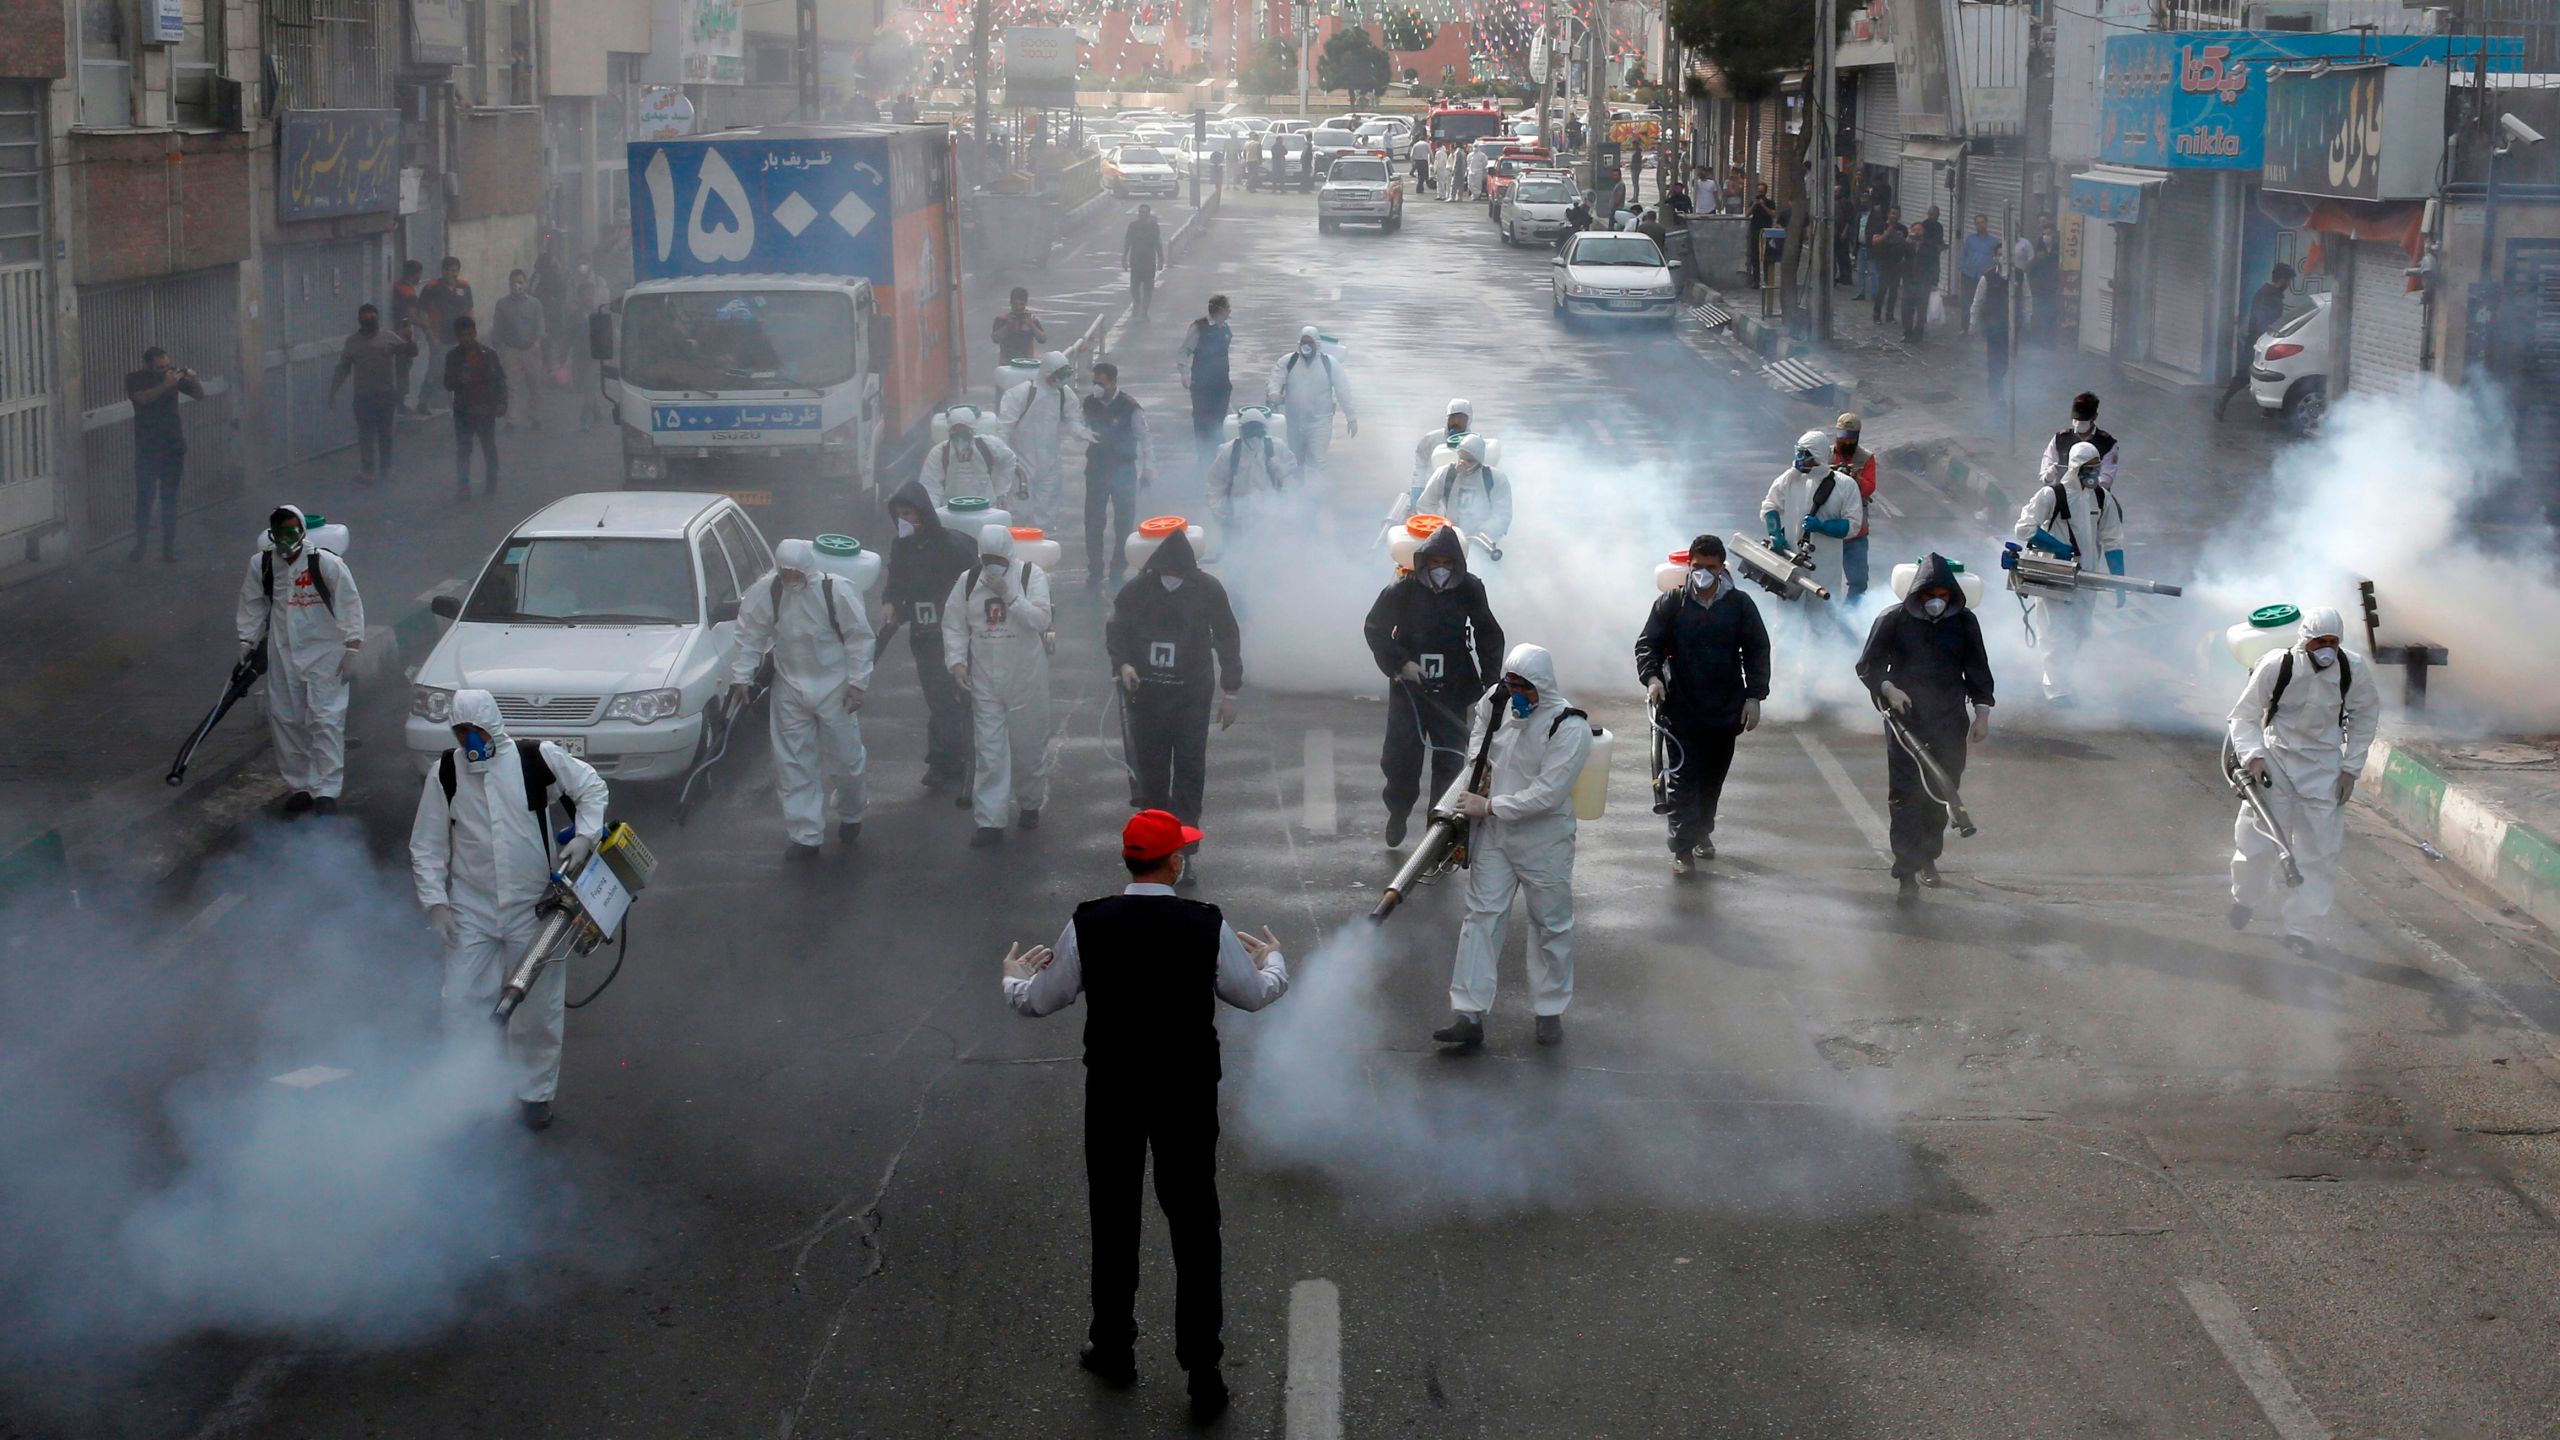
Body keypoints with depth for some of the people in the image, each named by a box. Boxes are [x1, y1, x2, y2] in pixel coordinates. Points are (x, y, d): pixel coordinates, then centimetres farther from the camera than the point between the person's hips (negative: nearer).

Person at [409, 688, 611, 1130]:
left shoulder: (538, 758, -7)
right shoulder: (445, 774, -1)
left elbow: (591, 787, 6)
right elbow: (426, 847, 4)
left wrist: (584, 836, -10)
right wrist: (435, 902, -4)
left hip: (533, 909, -1)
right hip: (471, 910, 1)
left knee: (537, 1005, 8)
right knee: (461, 1004, -4)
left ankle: (535, 1093, 24)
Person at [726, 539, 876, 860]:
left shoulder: (837, 592, -17)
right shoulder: (765, 593, -11)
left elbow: (860, 638, -8)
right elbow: (750, 637, 1)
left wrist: (857, 683, -9)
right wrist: (742, 676, -3)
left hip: (834, 688, -2)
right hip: (790, 691, 2)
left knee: (844, 758, 8)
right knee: (794, 764, 2)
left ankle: (850, 815, 37)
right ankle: (806, 836, 10)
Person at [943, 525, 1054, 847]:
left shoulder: (1031, 576, -8)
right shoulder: (968, 580, 1)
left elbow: (1041, 618, -19)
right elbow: (954, 624, 5)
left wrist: (1009, 595, -25)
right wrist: (957, 661, -7)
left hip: (1026, 679, -2)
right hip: (985, 681, 2)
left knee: (1029, 747, 12)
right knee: (989, 751, 0)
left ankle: (1030, 804, 35)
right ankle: (990, 821, 2)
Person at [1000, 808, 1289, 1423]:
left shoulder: (1088, 926, -11)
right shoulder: (1208, 927, -12)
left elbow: (1039, 1002, 1)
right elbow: (1254, 995, 4)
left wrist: (1015, 977, 25)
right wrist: (1273, 960, 27)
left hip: (1112, 1095, 1)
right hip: (1189, 1096, -1)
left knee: (1113, 1223, 17)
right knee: (1194, 1231, 7)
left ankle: (1113, 1351, 31)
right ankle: (1203, 1374, 9)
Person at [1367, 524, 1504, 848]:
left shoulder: (1470, 590, -5)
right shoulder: (1403, 589, -10)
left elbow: (1489, 635, 8)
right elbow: (1374, 629, -1)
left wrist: (1489, 679, 1)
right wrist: (1401, 663, -12)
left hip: (1452, 688, 1)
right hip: (1408, 685, -1)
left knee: (1451, 759, -1)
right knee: (1401, 754, 1)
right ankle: (1398, 810, 28)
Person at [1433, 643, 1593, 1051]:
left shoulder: (1570, 729, -22)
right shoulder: (1498, 699, -4)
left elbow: (1546, 794, -25)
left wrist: (1488, 806, -21)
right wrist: (1476, 762, 6)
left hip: (1543, 838, -5)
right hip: (1492, 833, 5)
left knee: (1551, 923, 9)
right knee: (1482, 915, 0)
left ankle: (1550, 1010, 25)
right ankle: (1469, 1014, 0)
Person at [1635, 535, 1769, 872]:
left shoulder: (1739, 605, 2)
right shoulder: (1671, 604, -1)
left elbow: (1757, 651, 6)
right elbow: (1647, 643, 0)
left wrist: (1754, 696, -2)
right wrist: (1652, 676, -19)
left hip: (1726, 709, 2)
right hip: (1682, 709, -2)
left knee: (1713, 777, 15)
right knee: (1682, 778, -8)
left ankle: (1702, 832, 35)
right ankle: (1683, 849, -8)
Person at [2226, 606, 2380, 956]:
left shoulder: (2354, 670, -13)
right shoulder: (2276, 667, -20)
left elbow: (2366, 716, 5)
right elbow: (2245, 716, -8)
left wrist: (2351, 767, 1)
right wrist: (2252, 756, -23)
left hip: (2324, 765, 1)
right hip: (2275, 759, -1)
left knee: (2318, 850, -2)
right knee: (2258, 841, 2)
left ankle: (2302, 930, 9)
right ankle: (2246, 898, 34)